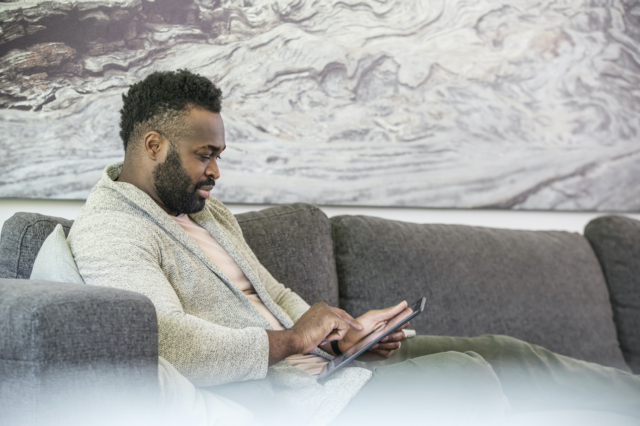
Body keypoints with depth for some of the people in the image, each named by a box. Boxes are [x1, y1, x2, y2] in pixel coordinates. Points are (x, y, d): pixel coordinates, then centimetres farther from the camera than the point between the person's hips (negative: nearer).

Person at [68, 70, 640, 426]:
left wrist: (343, 330, 6)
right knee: (462, 377, -21)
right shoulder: (106, 233, -13)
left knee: (499, 352, -1)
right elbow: (172, 344, -28)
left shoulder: (206, 212, 19)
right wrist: (288, 340, -16)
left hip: (314, 359, 10)